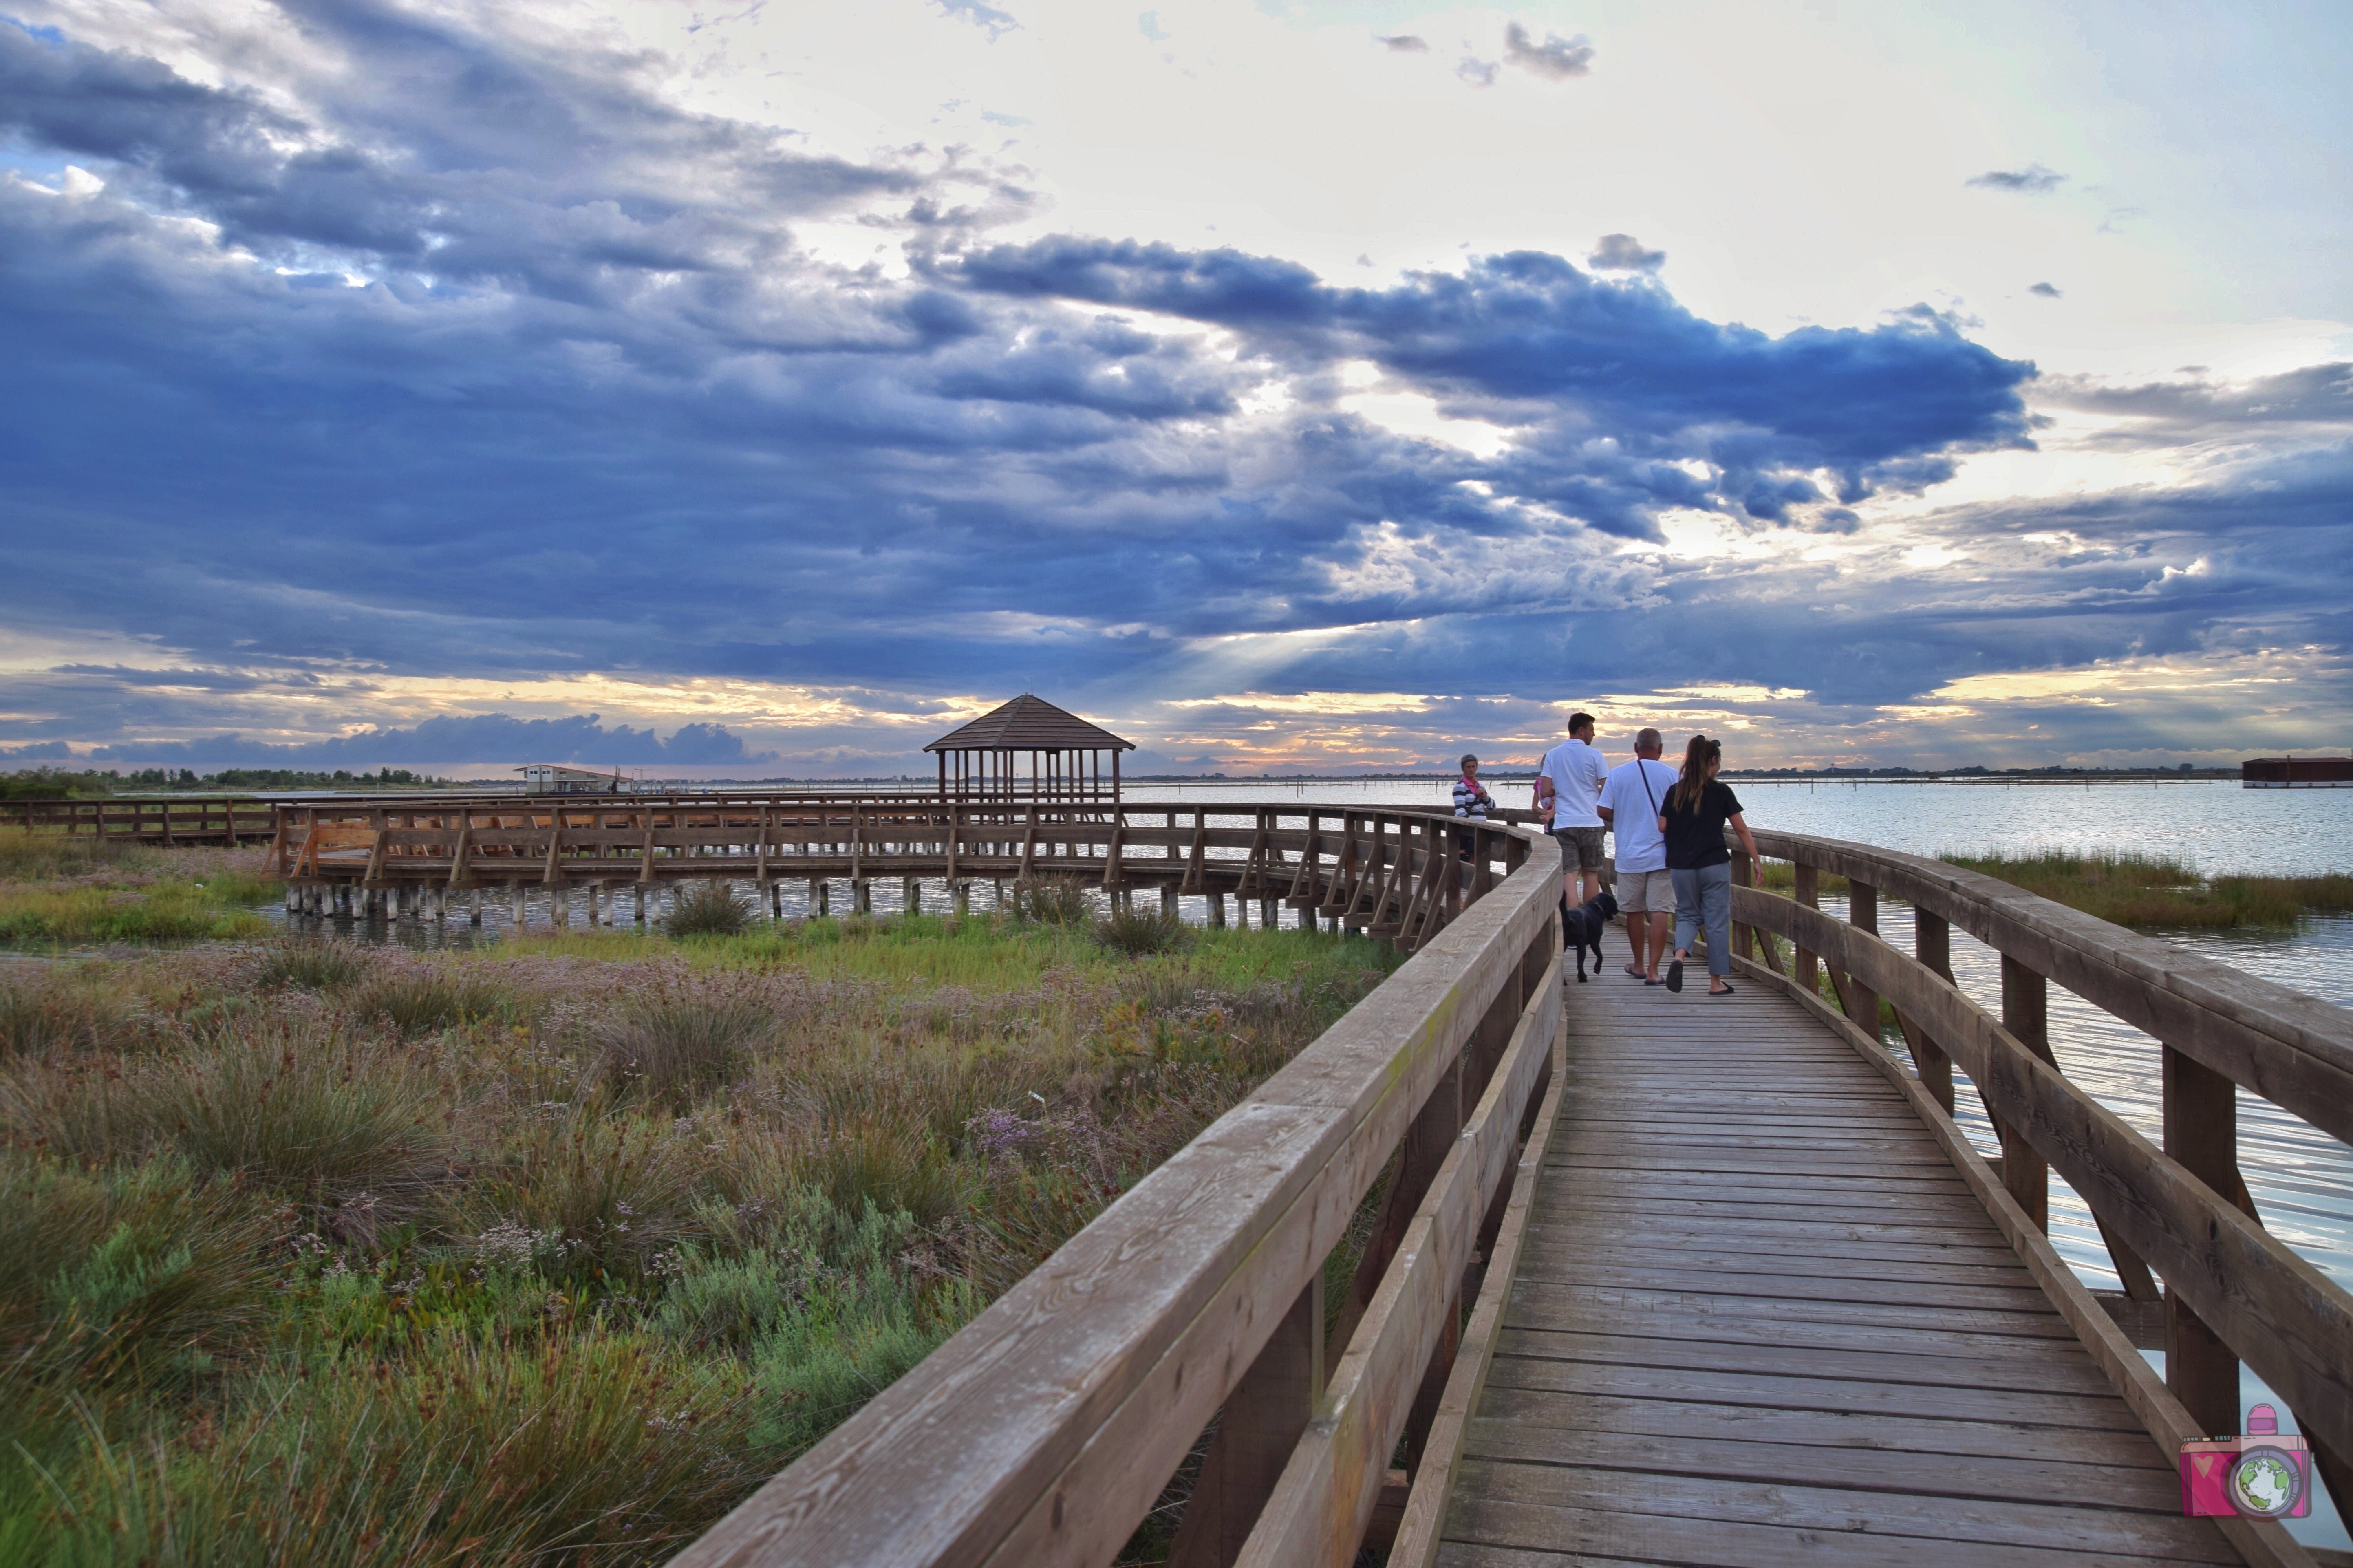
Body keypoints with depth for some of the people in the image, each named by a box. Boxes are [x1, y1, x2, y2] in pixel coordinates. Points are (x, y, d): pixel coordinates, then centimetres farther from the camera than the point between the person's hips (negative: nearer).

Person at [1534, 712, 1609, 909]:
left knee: (1569, 875, -3)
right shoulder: (1594, 755, -3)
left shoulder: (1553, 755, 5)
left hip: (1563, 824, 1)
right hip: (1590, 823, -1)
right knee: (1591, 874, 13)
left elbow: (1545, 793, -1)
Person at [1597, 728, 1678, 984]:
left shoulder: (1617, 774, -1)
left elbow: (1603, 812, -4)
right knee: (1659, 912, -2)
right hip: (1662, 854, -2)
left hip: (1630, 854, 2)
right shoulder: (1671, 775, -5)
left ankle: (1639, 965, 26)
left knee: (1634, 911, 14)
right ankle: (1653, 970, -8)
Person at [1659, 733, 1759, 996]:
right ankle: (1716, 982, 10)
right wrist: (1756, 859, 7)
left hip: (1681, 866, 3)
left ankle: (1679, 955, -14)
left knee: (1687, 915, 16)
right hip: (1715, 866, -3)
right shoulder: (1722, 792, -6)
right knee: (1717, 921, 6)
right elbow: (1741, 829, -2)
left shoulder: (1675, 792, 2)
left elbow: (1662, 828, 3)